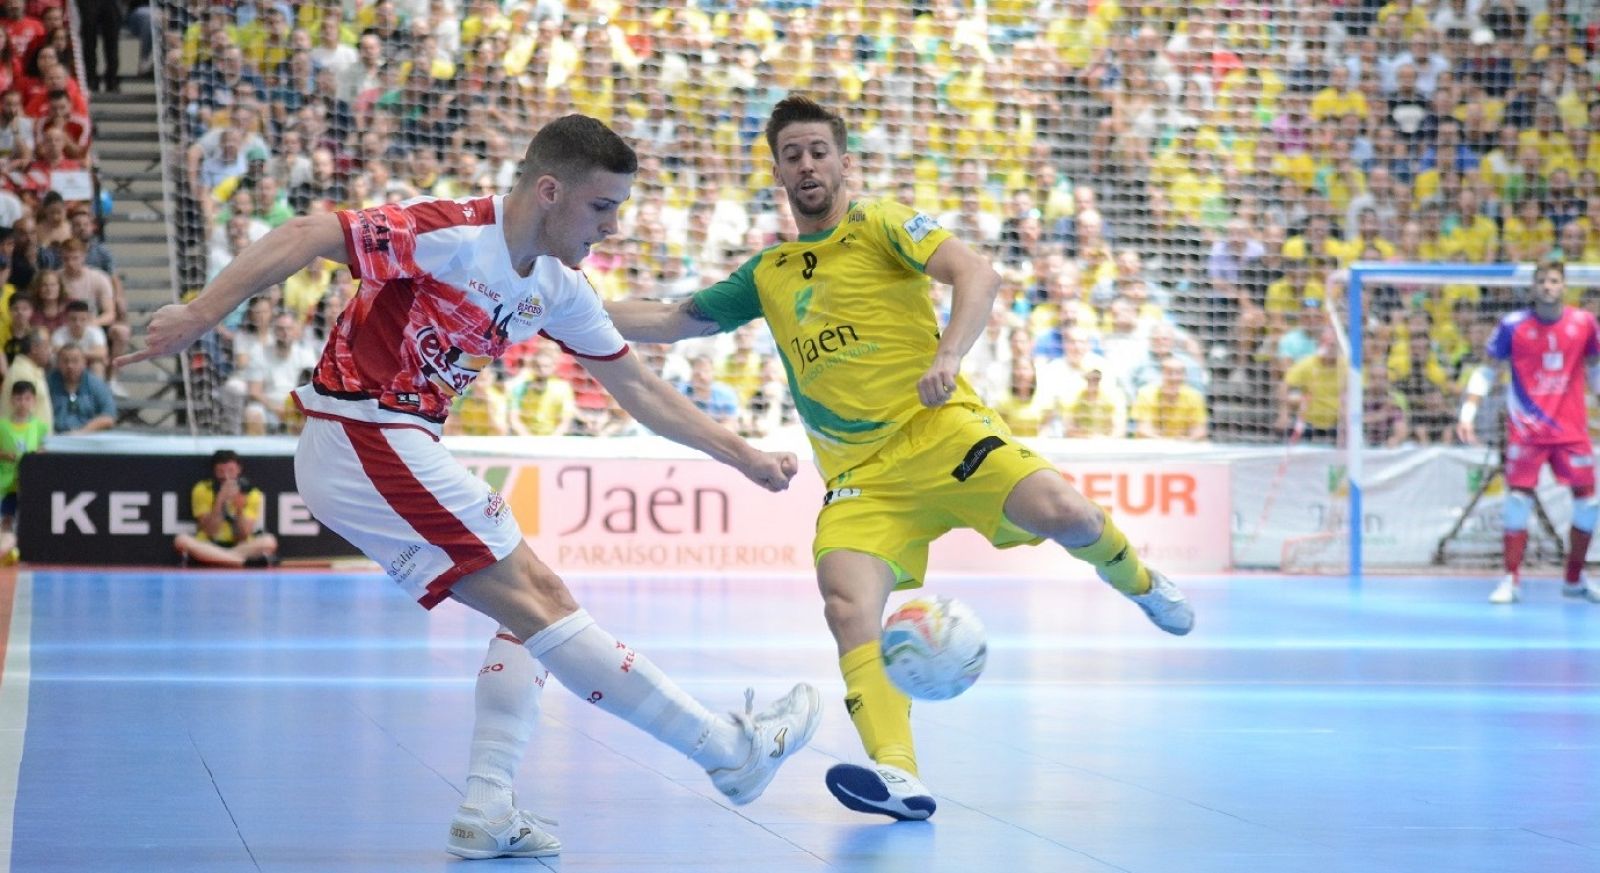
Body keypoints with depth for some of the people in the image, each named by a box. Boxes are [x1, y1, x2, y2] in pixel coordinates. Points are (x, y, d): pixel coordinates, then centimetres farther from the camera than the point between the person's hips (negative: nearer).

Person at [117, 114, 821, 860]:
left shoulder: (557, 288, 8)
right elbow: (304, 238, -21)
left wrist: (741, 455, 15)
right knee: (537, 598, -9)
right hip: (361, 439, -10)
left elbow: (638, 388, 17)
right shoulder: (451, 235, -18)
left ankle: (487, 813, 4)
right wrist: (199, 315, -28)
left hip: (405, 451, 10)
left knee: (528, 612, 7)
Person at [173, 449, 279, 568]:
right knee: (181, 540, -32)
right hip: (209, 547, 0)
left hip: (241, 547, 0)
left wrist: (240, 509, -24)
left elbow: (244, 536, -9)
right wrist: (220, 501, -22)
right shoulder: (202, 490, -4)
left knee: (269, 541, -29)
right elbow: (210, 532, -12)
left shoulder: (252, 494, -3)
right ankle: (248, 561, -37)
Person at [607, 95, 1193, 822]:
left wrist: (949, 356, -27)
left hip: (936, 428, -3)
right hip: (857, 472, 4)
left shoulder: (880, 225, 5)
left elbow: (977, 274, -11)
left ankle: (1135, 580, 9)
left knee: (1062, 513, -26)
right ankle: (897, 776, -31)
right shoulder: (766, 274, 19)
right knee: (848, 607, -23)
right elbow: (671, 322, 28)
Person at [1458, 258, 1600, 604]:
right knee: (1518, 499, -10)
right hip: (1525, 429, -2)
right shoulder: (1513, 326, -4)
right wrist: (1467, 414, -8)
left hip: (1572, 428, 2)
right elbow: (1487, 372, 1)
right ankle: (1511, 581, -1)